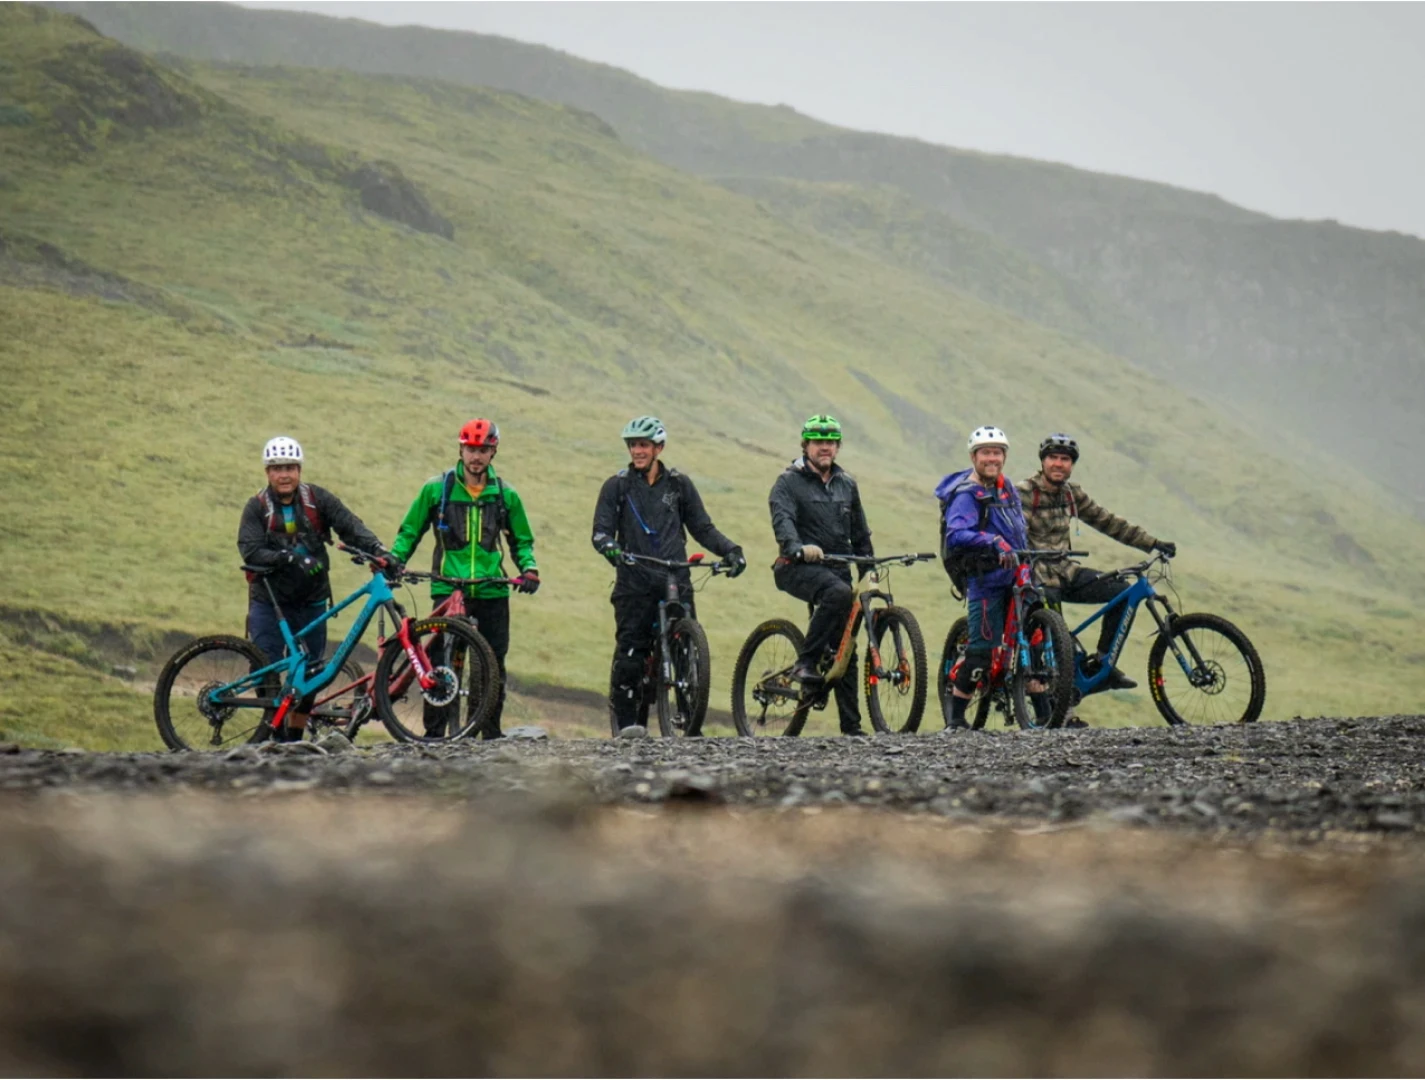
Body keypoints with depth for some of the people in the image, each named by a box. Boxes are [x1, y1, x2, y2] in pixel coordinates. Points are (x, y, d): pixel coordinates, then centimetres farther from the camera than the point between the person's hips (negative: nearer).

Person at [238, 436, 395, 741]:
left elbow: (350, 526, -9)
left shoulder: (317, 499, 0)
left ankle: (295, 737, 18)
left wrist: (379, 552, -26)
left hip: (311, 601, 2)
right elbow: (250, 551, -16)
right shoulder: (257, 507, -4)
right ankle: (275, 734, 5)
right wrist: (289, 558, -31)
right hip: (269, 600, -2)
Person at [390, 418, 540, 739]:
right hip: (448, 589, -2)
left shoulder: (505, 496, 9)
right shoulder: (436, 489, 5)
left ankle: (491, 731, 12)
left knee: (494, 664, 4)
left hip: (492, 591, 2)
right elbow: (409, 532, 12)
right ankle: (434, 731, -3)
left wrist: (529, 569, 1)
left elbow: (522, 541, 19)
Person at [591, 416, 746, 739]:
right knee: (630, 652, -11)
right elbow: (601, 530, 2)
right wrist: (609, 546, -22)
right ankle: (626, 721, -2)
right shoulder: (616, 486, 8)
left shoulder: (679, 484, 12)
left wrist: (730, 550, -2)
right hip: (634, 582, -1)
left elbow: (702, 527, 14)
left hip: (675, 580, 1)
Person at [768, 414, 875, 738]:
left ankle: (851, 725, 5)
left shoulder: (847, 484, 16)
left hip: (837, 567, 6)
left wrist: (869, 568, 15)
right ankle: (806, 662, -29)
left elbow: (860, 532, 23)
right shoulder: (790, 481, -3)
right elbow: (782, 519, -20)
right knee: (838, 593, -37)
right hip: (799, 566, -6)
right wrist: (798, 547, -39)